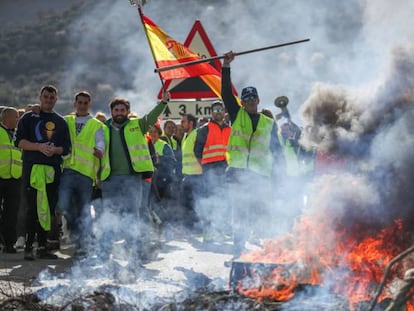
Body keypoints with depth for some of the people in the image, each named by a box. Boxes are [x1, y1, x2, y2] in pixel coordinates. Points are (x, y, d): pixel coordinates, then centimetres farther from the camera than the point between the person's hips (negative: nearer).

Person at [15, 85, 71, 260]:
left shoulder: (61, 122, 18)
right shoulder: (29, 118, 9)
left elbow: (66, 147, 12)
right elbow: (19, 141, -1)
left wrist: (54, 149, -10)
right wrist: (39, 147, -14)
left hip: (53, 169, 3)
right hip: (33, 167, -3)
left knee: (48, 209, 3)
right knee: (33, 208, -9)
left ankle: (42, 247, 9)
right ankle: (28, 247, -6)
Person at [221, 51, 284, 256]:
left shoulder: (269, 123, 15)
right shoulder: (237, 115, 13)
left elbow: (276, 149, 16)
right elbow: (226, 91, 5)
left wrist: (279, 171, 5)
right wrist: (226, 66, -2)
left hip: (260, 175, 0)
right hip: (237, 172, 0)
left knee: (261, 214, -6)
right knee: (240, 214, 0)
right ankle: (239, 253, 5)